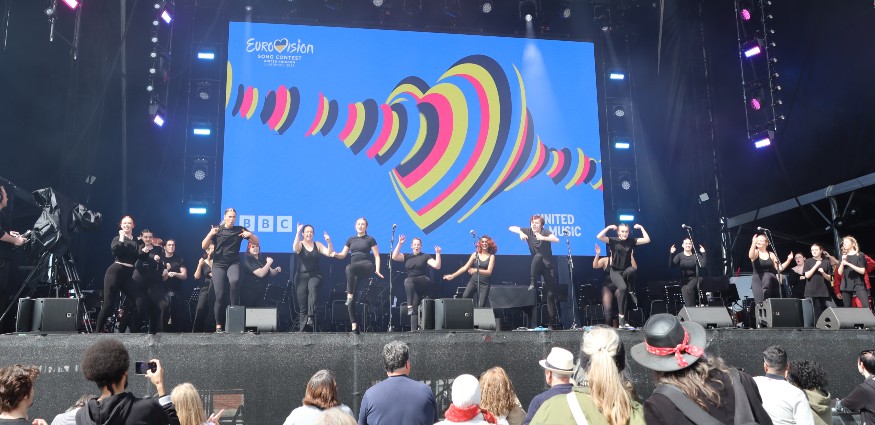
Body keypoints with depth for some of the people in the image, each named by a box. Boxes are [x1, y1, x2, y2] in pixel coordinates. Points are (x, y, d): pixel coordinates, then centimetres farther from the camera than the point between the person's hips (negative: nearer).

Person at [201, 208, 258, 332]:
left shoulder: (240, 229, 5)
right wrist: (210, 234, -16)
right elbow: (204, 246, 1)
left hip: (234, 263, 0)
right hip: (219, 264, 0)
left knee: (234, 281, -34)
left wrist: (250, 234, -13)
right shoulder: (217, 230, 6)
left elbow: (256, 242, 7)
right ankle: (219, 325, 4)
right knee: (220, 295, -8)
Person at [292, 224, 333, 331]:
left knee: (313, 287, -35)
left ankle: (311, 316, -40)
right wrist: (297, 233, -30)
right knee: (302, 306, -3)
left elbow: (330, 253, 2)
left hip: (315, 275, 1)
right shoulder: (300, 244, 3)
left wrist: (328, 241, -13)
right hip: (302, 276, -1)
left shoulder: (317, 245, 10)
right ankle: (302, 329, 4)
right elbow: (295, 249, -21)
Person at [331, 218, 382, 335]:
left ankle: (349, 295, -31)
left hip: (367, 266, -4)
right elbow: (343, 255, 19)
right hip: (354, 271, 4)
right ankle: (354, 325, -6)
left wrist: (377, 270, -7)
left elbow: (377, 256, 5)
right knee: (352, 299, -7)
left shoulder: (370, 239, 8)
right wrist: (335, 254, -3)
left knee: (349, 267, -37)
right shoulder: (351, 239, 19)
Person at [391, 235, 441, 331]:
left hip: (424, 283, -4)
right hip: (414, 287, 4)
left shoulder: (425, 257, 7)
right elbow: (394, 257, 1)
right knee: (415, 307, -7)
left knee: (408, 280, -33)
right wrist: (399, 244, -4)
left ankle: (409, 305, -37)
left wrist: (438, 254, -15)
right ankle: (413, 330, -9)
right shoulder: (407, 257, 16)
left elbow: (437, 266, -4)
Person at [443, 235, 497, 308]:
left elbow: (489, 272, -9)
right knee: (465, 297, -23)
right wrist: (452, 275, 2)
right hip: (473, 281, 2)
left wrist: (476, 270, -25)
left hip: (484, 284, -1)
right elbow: (465, 267, 7)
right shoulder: (475, 254, 7)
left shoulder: (491, 256, 2)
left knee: (481, 306, -8)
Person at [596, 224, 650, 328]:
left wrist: (641, 228, -3)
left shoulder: (631, 241, 5)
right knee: (623, 288, -29)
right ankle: (621, 315, -20)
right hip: (615, 271, -2)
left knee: (632, 270, -36)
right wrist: (609, 227, -16)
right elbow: (599, 237, -14)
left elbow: (647, 240, -1)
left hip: (626, 271, 2)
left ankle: (632, 292, -7)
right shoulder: (613, 240, -1)